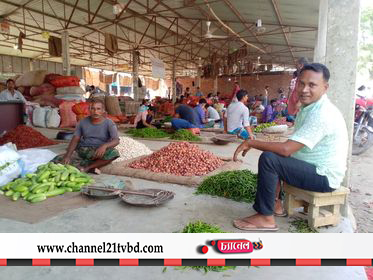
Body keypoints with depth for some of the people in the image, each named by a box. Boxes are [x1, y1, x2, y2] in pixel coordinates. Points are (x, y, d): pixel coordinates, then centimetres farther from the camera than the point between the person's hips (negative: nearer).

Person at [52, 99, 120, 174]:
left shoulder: (109, 123, -5)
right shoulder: (83, 122, 4)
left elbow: (116, 140, -16)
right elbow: (75, 140, 1)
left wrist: (105, 146, -38)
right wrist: (68, 155, -15)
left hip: (99, 152, -3)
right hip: (82, 150, 3)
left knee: (114, 153, -35)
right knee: (57, 160, -18)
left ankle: (86, 168, -24)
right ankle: (91, 168, -26)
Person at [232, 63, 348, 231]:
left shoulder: (322, 114, -24)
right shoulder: (309, 106, 7)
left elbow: (286, 149, -30)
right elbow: (292, 146, 12)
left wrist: (251, 143, -20)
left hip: (324, 177, -10)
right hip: (314, 168, 10)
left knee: (268, 159, -24)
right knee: (272, 154, 17)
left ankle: (266, 217, -12)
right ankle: (275, 204, 18)